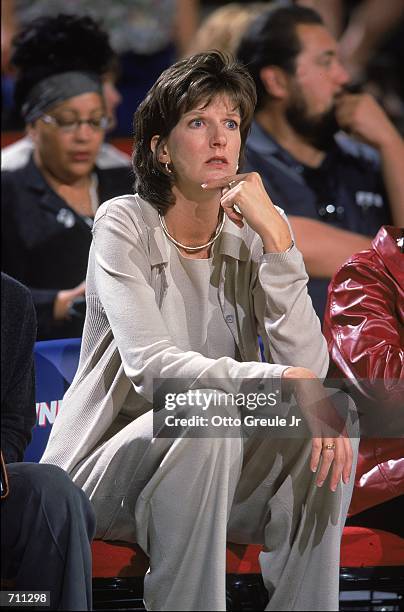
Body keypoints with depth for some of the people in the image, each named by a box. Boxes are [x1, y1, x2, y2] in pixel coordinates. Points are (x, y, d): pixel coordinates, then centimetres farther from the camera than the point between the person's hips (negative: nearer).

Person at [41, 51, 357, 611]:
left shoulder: (250, 236, 1)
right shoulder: (124, 225, -11)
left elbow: (308, 365, -12)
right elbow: (150, 365, -25)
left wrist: (276, 236, -19)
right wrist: (279, 381, -36)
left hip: (210, 474, 5)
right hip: (103, 475, -4)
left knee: (331, 428, -19)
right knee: (208, 410, -32)